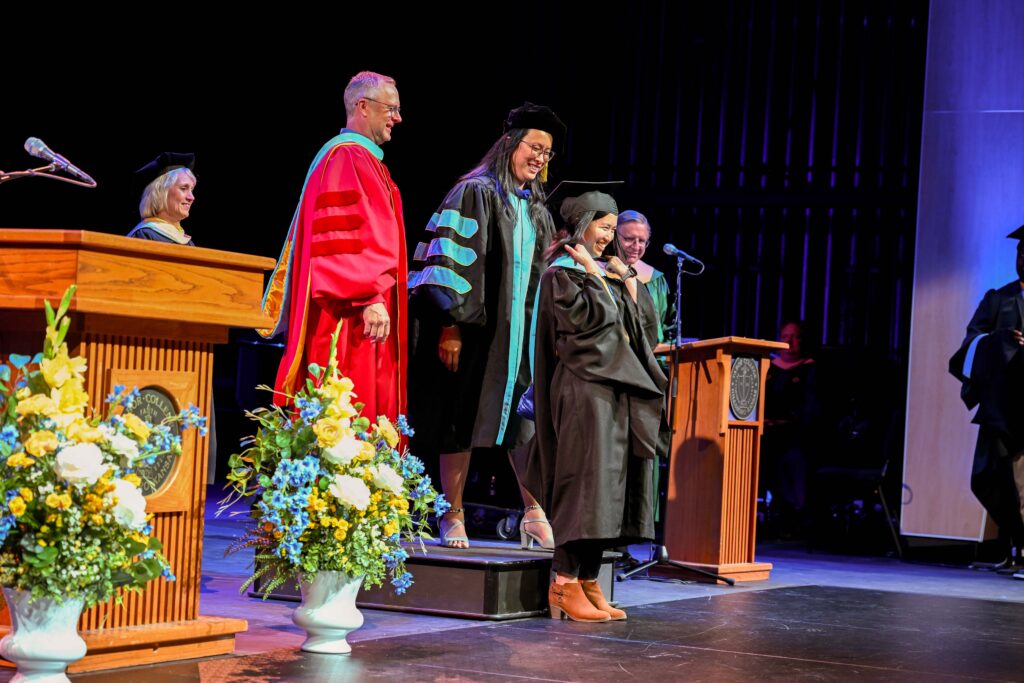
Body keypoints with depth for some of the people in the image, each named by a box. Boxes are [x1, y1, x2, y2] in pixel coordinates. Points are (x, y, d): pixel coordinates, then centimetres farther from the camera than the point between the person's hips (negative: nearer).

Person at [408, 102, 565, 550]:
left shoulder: (536, 209, 17)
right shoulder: (476, 193, -4)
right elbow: (451, 258, -12)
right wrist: (451, 325, -19)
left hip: (520, 331, 6)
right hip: (476, 329, -6)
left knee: (527, 420, -1)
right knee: (462, 421, -2)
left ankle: (534, 513, 4)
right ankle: (453, 518, 5)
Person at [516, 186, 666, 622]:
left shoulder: (603, 274, 20)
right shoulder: (561, 275, -3)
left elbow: (631, 329, 18)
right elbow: (594, 317, -17)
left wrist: (628, 284, 11)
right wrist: (595, 275, -5)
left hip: (614, 389, 8)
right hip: (583, 389, -8)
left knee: (607, 487, 5)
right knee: (584, 483, -12)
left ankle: (588, 582, 7)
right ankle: (565, 583, -10)